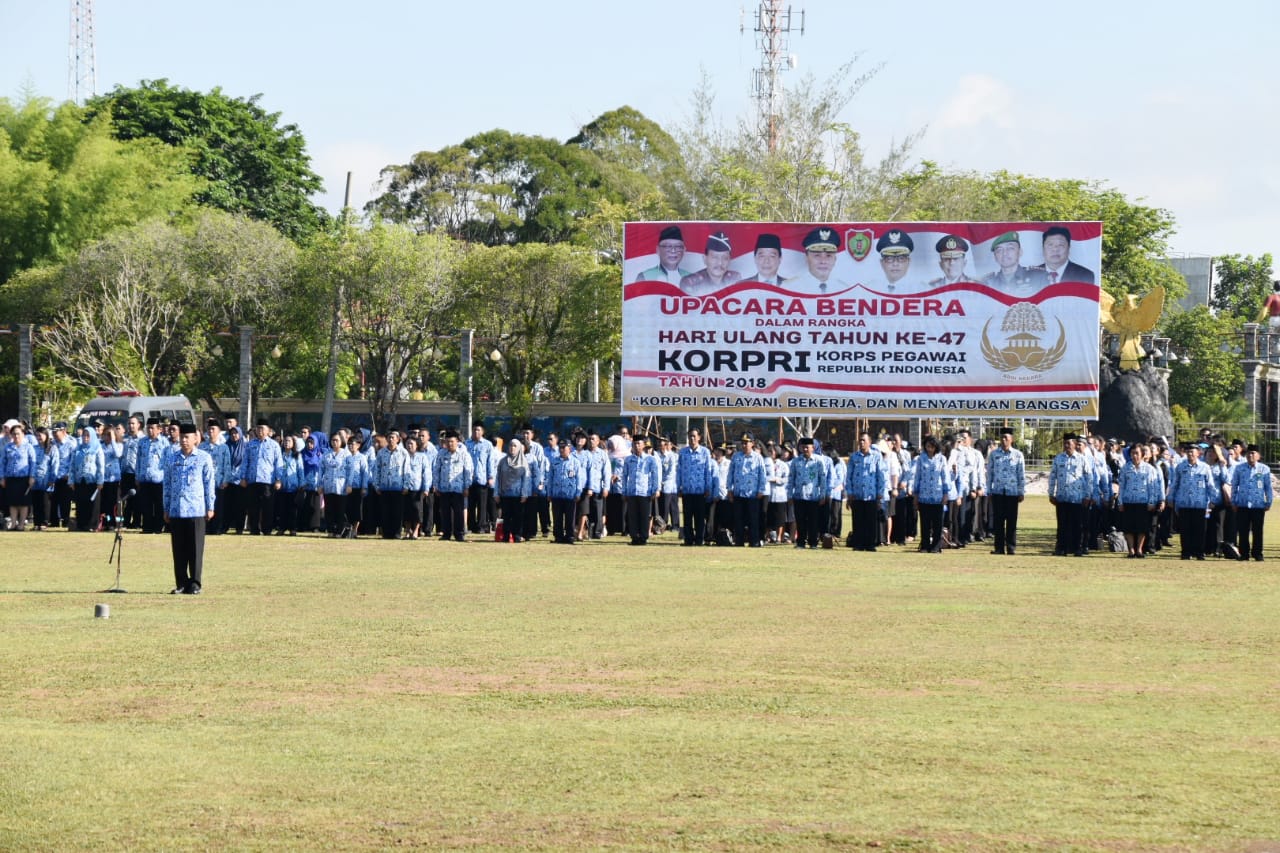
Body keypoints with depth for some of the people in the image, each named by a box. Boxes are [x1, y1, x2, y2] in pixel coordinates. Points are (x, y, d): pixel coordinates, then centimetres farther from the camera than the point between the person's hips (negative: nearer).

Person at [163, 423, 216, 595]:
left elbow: (210, 483, 2)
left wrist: (210, 507, -1)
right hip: (176, 510, 3)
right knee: (178, 549, 5)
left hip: (196, 510, -3)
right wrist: (166, 509, 11)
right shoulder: (172, 460, 10)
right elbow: (166, 485, 14)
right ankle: (181, 584, 10)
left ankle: (195, 584, 3)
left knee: (195, 549, -1)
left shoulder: (204, 458, 1)